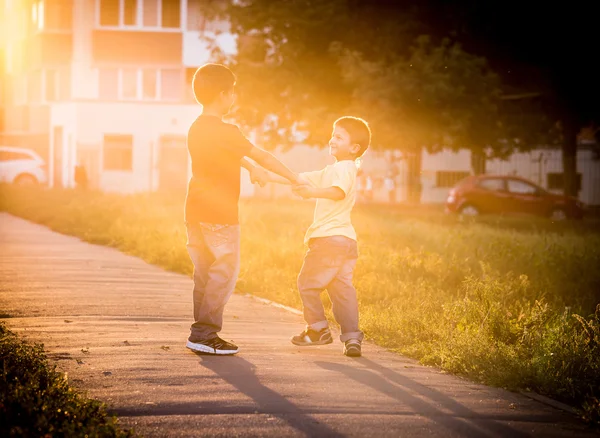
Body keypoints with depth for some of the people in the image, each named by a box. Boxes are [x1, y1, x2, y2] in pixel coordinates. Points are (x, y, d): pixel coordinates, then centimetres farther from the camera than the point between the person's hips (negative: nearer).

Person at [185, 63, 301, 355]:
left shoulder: (197, 128, 11)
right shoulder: (224, 131, -16)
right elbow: (262, 157, -11)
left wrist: (250, 167, 43)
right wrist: (294, 178, -2)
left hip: (196, 212, 9)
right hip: (220, 214, -9)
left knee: (205, 273, 11)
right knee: (224, 273, -4)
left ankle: (201, 334, 11)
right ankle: (205, 334, -7)